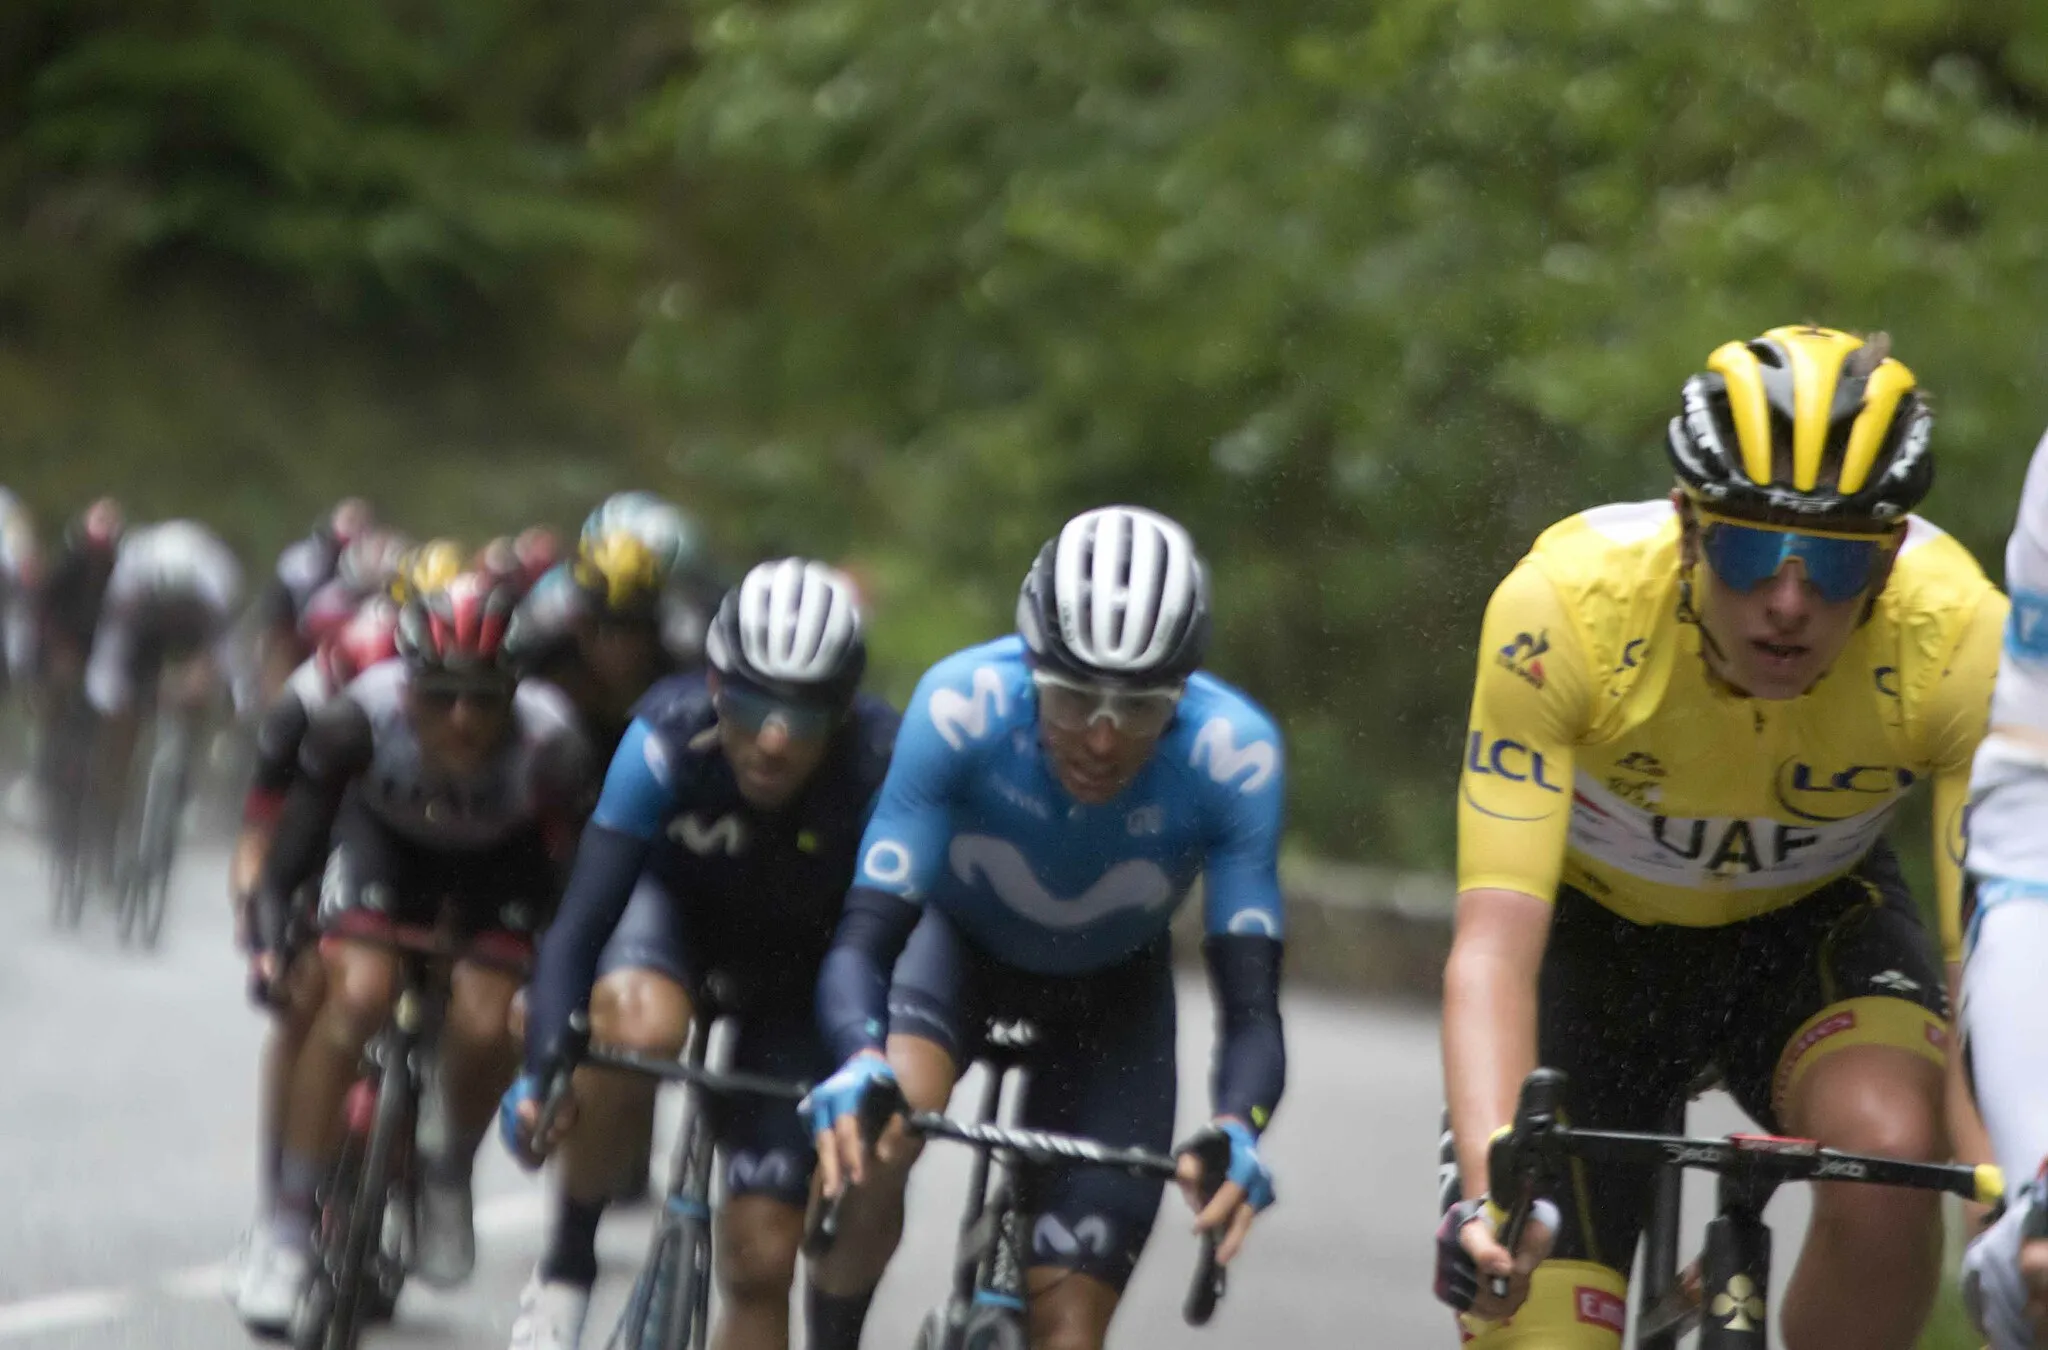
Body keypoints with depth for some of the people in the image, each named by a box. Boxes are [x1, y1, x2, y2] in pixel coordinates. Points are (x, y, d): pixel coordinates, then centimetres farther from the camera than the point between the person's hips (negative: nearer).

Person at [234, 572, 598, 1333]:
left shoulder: (548, 746, -36)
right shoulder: (362, 718, -35)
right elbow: (296, 838, -23)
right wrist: (269, 940, -31)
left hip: (504, 857, 0)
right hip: (386, 836, 0)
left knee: (483, 1025, -19)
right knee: (356, 994, -22)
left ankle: (451, 1178, 13)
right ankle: (290, 1227, -11)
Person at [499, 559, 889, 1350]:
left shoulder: (881, 768, -33)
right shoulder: (669, 740, -33)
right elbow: (581, 920, -35)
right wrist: (543, 1071, -47)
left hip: (797, 965, 0)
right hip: (678, 902, 0)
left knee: (761, 1260, -8)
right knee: (638, 1028, -37)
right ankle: (567, 1261, -13)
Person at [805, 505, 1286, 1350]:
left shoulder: (1232, 756, -34)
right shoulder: (964, 704, -36)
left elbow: (1251, 1008, -34)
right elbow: (863, 941, -39)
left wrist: (1237, 1130, -56)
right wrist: (858, 1063, -60)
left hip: (1112, 996, 1)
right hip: (961, 941, -1)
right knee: (873, 1140, -33)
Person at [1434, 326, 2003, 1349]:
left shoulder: (1963, 639, -31)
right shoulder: (1565, 604, -34)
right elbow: (1494, 945, -38)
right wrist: (1487, 1186, -55)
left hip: (1813, 923, 0)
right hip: (1596, 927, 0)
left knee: (1890, 1153, -32)